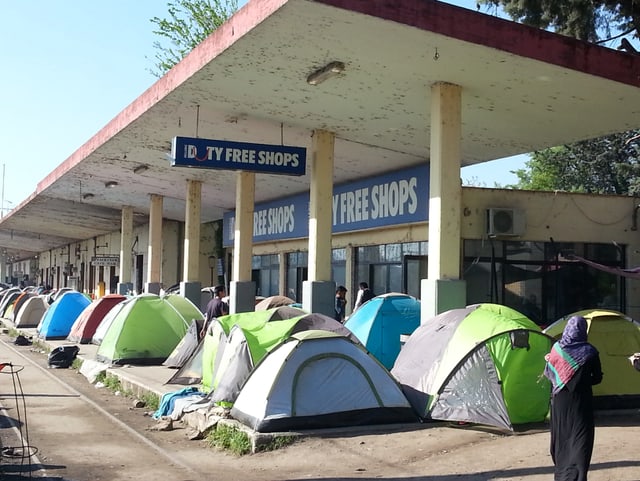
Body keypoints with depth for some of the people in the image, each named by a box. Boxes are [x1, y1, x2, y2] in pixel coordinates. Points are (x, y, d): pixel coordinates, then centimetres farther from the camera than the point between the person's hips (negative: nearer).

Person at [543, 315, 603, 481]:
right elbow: (597, 378, 1)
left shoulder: (557, 348, -4)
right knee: (580, 440, 0)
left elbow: (548, 373, 4)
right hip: (580, 401, -3)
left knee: (561, 436, 16)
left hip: (560, 400, 3)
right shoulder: (590, 352, -9)